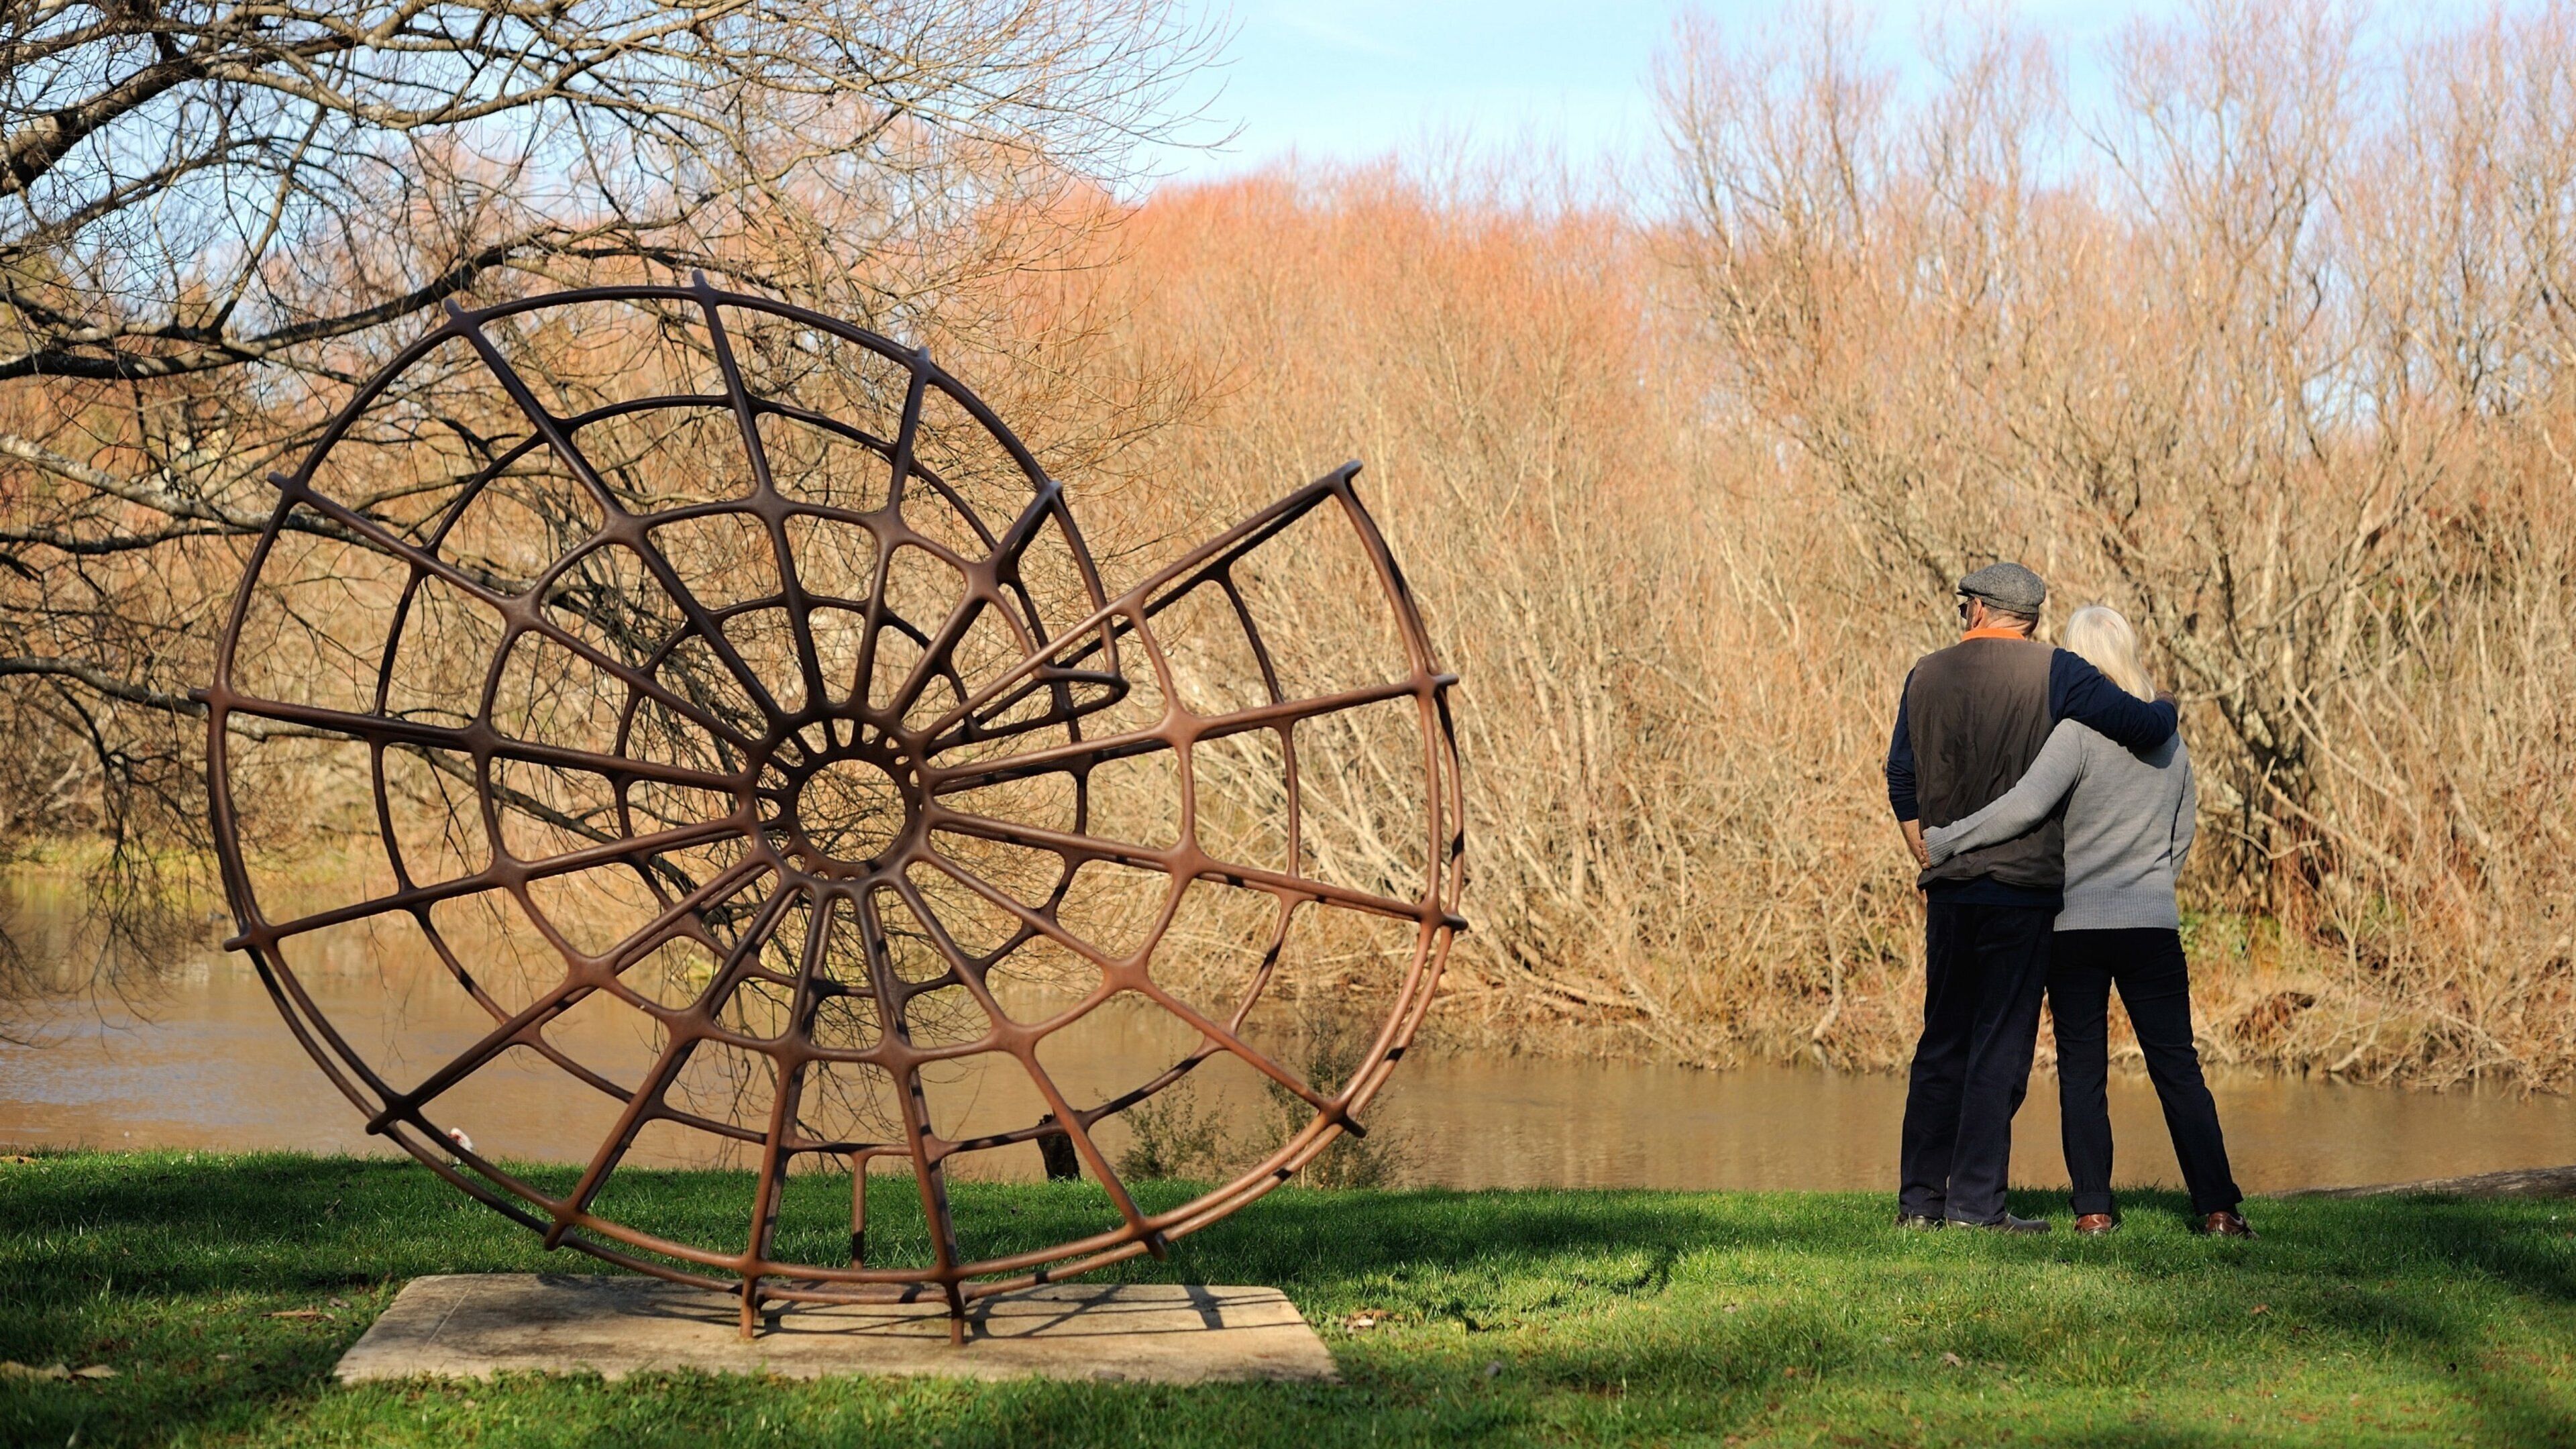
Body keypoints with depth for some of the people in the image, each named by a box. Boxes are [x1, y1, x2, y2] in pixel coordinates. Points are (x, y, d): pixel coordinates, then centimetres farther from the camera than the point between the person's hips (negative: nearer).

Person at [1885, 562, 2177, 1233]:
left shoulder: (1926, 676, 8)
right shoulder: (2050, 672, -7)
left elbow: (1903, 786, 13)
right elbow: (2145, 727, -12)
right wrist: (2164, 707, 11)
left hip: (1948, 891, 4)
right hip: (2021, 890, -4)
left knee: (1942, 1044, 11)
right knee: (2001, 1046, -1)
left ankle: (1920, 1197, 11)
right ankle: (1976, 1200, -3)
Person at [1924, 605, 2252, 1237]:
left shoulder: (2077, 733, -11)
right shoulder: (2169, 740, 8)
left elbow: (2024, 806, -22)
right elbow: (2181, 835, 15)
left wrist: (1941, 841, -16)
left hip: (2076, 925, -3)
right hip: (2153, 926, 4)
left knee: (2081, 1072, 5)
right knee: (2178, 1070, 5)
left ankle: (2094, 1208, 2)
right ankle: (2218, 1205, 0)